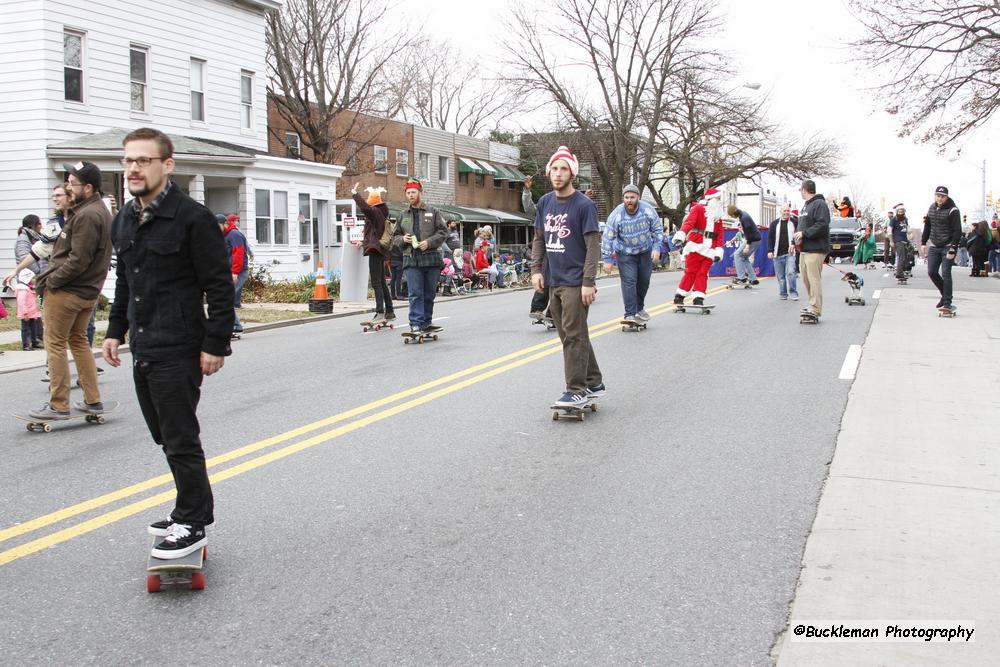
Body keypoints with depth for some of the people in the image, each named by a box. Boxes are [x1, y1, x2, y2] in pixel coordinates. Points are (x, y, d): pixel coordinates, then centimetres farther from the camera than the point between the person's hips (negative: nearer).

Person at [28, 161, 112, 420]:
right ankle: (92, 400, 20)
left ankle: (59, 405, 5)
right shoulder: (100, 210, 12)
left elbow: (78, 260, -24)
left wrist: (51, 281, -14)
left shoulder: (87, 216, -20)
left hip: (66, 291, -10)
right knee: (78, 341, 18)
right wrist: (50, 276, 12)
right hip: (88, 290, 10)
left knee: (55, 344, 0)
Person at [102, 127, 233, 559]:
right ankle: (187, 513, 28)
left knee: (181, 440, -2)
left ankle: (193, 523, 9)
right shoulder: (124, 220, 13)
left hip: (178, 352, -8)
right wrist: (115, 330, 20)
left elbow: (220, 288, -13)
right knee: (166, 438, 15)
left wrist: (215, 344, -16)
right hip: (142, 351, 8)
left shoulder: (192, 218, -13)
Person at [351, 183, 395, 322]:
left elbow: (364, 208, -32)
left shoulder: (375, 212, -12)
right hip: (381, 250, 10)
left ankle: (380, 313, -18)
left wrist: (354, 193, -20)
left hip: (375, 249, -10)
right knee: (382, 282, 16)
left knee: (376, 283, -12)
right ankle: (389, 312, 21)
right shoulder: (382, 213, 17)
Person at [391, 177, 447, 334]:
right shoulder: (404, 215, 15)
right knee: (415, 294, -8)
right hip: (411, 260, 1)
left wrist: (429, 242, -12)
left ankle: (427, 322, 19)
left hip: (431, 258, -1)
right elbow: (395, 236, 21)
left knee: (430, 293, 7)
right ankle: (416, 324, -9)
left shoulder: (433, 212, 7)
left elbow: (443, 232, 2)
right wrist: (402, 239, -2)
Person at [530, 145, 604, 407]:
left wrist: (589, 282, -16)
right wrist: (536, 269, 5)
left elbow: (593, 246, -11)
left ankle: (577, 390, 1)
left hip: (575, 283, -7)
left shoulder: (584, 205, -9)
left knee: (574, 336, -5)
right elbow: (539, 239, 17)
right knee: (571, 335, 13)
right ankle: (594, 383, 24)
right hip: (553, 282, 7)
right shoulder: (544, 203, 10)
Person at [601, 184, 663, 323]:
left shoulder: (648, 210, -16)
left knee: (644, 280, 12)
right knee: (629, 281, -13)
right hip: (625, 253, -3)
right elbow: (607, 238, -15)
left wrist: (656, 248, -9)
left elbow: (658, 229, -1)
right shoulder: (616, 215, -21)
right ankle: (630, 314, -12)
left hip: (646, 251, 3)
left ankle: (640, 308, 34)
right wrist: (607, 260, -15)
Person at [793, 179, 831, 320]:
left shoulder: (819, 204, -9)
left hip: (815, 249, -10)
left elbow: (822, 225, -20)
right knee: (805, 278, 12)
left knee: (814, 279, -11)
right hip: (804, 249, 10)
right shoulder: (805, 206, 22)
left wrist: (804, 233, -20)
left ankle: (815, 309, -11)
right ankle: (813, 304, 21)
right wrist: (795, 240, 14)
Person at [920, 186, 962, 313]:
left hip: (947, 247, -6)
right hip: (934, 247, 6)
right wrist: (923, 243, 13)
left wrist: (953, 250, -20)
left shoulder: (952, 210, -12)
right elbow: (927, 226, 19)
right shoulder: (932, 208, 8)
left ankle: (947, 302, -6)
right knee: (931, 272, 3)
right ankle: (945, 294, 23)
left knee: (945, 274, -10)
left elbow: (957, 232, -14)